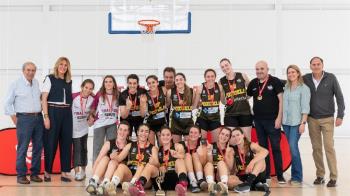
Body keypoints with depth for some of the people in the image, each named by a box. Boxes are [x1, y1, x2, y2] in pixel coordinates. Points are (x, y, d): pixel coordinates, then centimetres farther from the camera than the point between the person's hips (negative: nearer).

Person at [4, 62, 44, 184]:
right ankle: (21, 175, 3)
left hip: (38, 118, 5)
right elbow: (8, 103, 1)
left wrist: (40, 114, 7)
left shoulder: (37, 83, 10)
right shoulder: (16, 84, -1)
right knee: (22, 148, -5)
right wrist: (15, 120, -2)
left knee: (38, 147, 6)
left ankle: (35, 173, 15)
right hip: (24, 118, -4)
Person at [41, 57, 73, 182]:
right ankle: (47, 172, 11)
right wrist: (46, 116, -13)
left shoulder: (69, 81, 14)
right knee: (51, 143, -1)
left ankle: (64, 172, 11)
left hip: (67, 113, 5)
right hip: (53, 112, -5)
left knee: (66, 142, 4)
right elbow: (44, 99, -6)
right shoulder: (50, 79, 0)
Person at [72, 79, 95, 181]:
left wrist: (90, 118, -5)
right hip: (74, 126, -5)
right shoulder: (74, 96, -19)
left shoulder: (92, 99, -6)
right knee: (77, 148, -8)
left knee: (84, 148, 12)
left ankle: (83, 170, 24)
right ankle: (77, 172, -6)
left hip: (84, 127, 5)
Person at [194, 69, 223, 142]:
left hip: (215, 118, 2)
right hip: (203, 118, -2)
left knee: (216, 141, 5)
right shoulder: (200, 88, -8)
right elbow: (195, 105, 1)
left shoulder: (219, 87, -5)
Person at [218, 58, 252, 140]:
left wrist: (247, 97, 1)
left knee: (247, 139, 5)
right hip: (230, 113, 1)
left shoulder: (242, 76, 1)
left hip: (245, 112, 0)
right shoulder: (221, 81, 4)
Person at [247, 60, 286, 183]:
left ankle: (280, 175, 5)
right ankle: (265, 175, 17)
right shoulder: (253, 83, 8)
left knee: (276, 148, -1)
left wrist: (279, 117, -13)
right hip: (258, 121, 5)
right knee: (262, 148, 10)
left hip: (272, 120, -5)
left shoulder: (275, 82, -5)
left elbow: (281, 100, -8)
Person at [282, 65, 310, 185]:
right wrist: (280, 119, 8)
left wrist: (303, 123, -13)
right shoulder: (286, 88, 11)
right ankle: (295, 176, 15)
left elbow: (305, 107, -8)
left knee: (293, 147, -12)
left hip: (296, 122, -5)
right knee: (292, 148, 7)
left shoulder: (304, 88, -3)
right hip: (286, 122, 5)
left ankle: (297, 177, -3)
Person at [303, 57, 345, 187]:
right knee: (316, 148, 7)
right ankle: (320, 175, 16)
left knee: (329, 147, -5)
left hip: (327, 119, -2)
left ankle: (333, 177, 1)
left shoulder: (331, 78, -6)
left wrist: (340, 115, -9)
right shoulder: (305, 79, -2)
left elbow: (339, 97, -4)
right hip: (312, 119, 2)